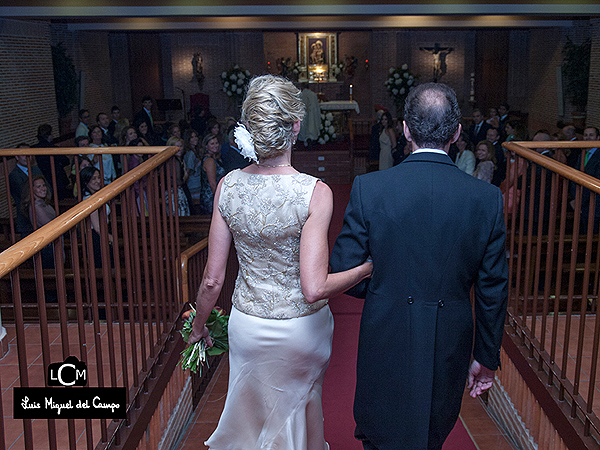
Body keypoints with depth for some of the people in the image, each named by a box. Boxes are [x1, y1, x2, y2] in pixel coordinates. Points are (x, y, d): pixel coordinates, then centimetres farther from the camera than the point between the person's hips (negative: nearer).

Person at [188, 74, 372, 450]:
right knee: (307, 394, 29)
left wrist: (199, 326, 9)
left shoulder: (228, 186, -14)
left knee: (256, 410, 27)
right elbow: (314, 289, -27)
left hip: (247, 326, 2)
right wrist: (368, 267, -12)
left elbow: (212, 280, -8)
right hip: (303, 329, -2)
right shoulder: (315, 192, -24)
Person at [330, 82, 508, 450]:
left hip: (386, 339, -2)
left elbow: (344, 271, -10)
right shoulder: (487, 198, -9)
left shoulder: (369, 189, -15)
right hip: (450, 346, 3)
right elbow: (493, 289, -2)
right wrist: (487, 357, 10)